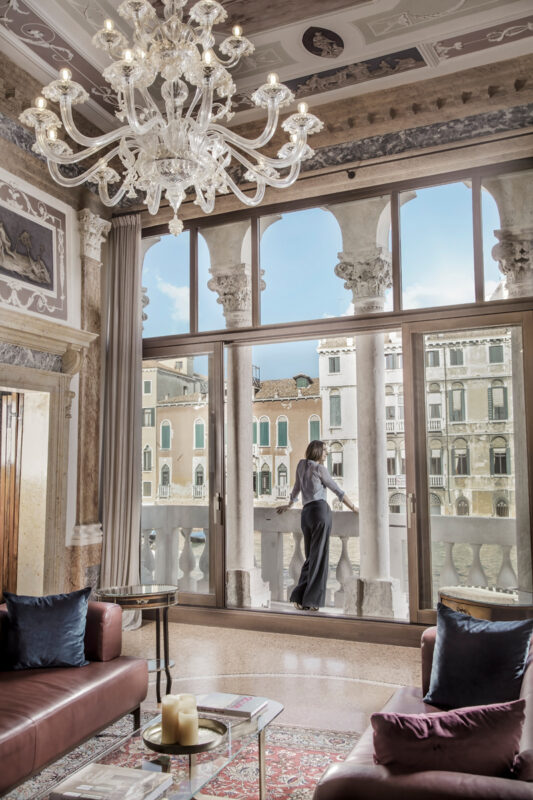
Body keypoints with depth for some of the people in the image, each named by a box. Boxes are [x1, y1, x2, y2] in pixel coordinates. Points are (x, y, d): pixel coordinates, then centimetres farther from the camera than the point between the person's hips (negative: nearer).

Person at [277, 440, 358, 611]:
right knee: (319, 557, -4)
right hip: (320, 509, -6)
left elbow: (296, 487, 30)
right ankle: (311, 600, -5)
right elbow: (337, 491, 1)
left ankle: (299, 597, 5)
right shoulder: (320, 468, 0)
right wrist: (354, 508, 7)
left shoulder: (301, 465, 17)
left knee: (311, 557, 12)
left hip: (306, 513, 6)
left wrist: (289, 505, 44)